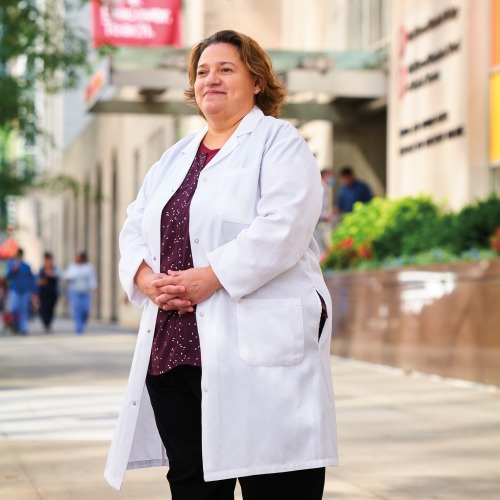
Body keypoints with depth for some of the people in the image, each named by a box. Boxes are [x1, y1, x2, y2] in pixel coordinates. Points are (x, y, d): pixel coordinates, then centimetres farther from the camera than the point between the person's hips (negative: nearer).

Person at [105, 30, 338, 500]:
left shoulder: (280, 142, 1)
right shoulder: (175, 157, 23)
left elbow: (282, 228, -14)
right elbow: (134, 227, 17)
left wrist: (210, 277, -19)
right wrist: (146, 277, -4)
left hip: (256, 348, -6)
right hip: (173, 349, 7)